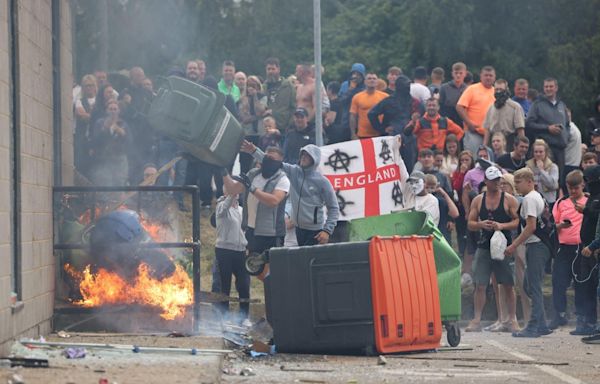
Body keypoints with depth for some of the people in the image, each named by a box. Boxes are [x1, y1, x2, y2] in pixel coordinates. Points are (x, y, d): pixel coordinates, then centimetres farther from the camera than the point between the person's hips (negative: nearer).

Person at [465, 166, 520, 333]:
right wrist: (481, 224, -12)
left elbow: (518, 221, -3)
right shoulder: (478, 200, 9)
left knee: (508, 285, 2)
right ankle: (477, 320, 4)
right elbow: (470, 224, 9)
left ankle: (512, 319, 9)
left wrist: (502, 226, -18)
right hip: (484, 247, 2)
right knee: (480, 285, -1)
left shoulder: (509, 200, 1)